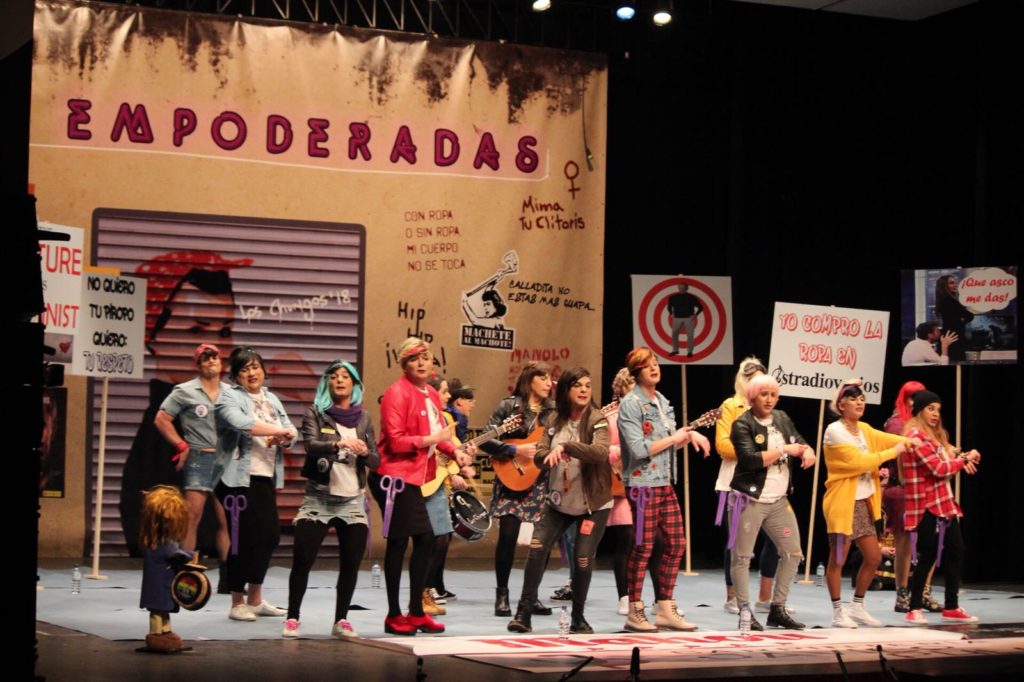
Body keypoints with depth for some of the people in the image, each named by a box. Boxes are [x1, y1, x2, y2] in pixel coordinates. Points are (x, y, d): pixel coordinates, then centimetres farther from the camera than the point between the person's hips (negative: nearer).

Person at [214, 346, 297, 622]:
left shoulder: (272, 399, 17)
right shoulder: (229, 397, -4)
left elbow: (291, 433, 11)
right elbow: (241, 423, -24)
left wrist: (284, 438, -12)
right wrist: (279, 430, -23)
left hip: (266, 478, 7)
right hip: (238, 479, -7)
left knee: (270, 535, 8)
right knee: (242, 539, -4)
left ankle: (255, 599, 23)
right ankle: (237, 603, 8)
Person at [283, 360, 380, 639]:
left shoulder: (363, 418, 10)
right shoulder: (315, 413, 2)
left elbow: (375, 461, 7)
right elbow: (311, 445, -16)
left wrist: (365, 452, -16)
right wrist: (340, 443, -34)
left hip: (353, 501, 3)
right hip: (319, 498, -3)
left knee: (351, 563, 0)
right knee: (302, 559, -6)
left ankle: (341, 620, 10)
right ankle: (292, 618, 5)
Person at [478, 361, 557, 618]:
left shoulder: (553, 410, 10)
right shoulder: (509, 407, -2)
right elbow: (485, 440, -8)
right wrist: (516, 450, -16)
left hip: (544, 481, 4)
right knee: (508, 534, -10)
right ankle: (502, 594, 6)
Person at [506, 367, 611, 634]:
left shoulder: (597, 420, -12)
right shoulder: (554, 420, 2)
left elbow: (600, 452, -30)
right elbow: (539, 456, -2)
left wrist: (565, 446, -40)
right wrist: (550, 455, -26)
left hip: (593, 504, -4)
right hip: (558, 501, 4)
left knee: (583, 560, -3)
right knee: (537, 549, -8)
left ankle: (578, 618, 17)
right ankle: (524, 613, 0)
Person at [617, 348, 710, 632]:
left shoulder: (662, 402, 15)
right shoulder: (631, 404, -10)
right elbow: (639, 449, -18)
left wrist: (689, 434, 3)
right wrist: (673, 438, -10)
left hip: (666, 483, 8)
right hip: (643, 484, -8)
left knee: (675, 545, 7)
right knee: (643, 548, -4)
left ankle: (665, 609, 16)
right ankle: (635, 613, 4)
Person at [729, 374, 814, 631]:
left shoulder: (782, 419, 11)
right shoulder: (743, 424, -9)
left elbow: (801, 443, 17)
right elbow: (750, 459, -22)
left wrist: (807, 452, -7)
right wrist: (784, 450, -17)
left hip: (779, 501, 7)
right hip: (751, 501, -7)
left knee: (793, 553, 8)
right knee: (742, 557, -3)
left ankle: (778, 609, 18)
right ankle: (745, 613, 5)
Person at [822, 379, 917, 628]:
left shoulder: (864, 429, 12)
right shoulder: (835, 431, -13)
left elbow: (887, 439, 5)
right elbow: (859, 460, -20)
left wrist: (907, 441, -14)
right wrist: (893, 452, -16)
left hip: (863, 502, 8)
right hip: (842, 502, -8)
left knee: (873, 557, 9)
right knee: (838, 559, -3)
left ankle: (857, 607, 22)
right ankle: (838, 612, 6)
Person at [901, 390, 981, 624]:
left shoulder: (934, 434, 18)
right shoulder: (916, 435, -14)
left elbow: (946, 460, 20)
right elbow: (938, 468, -17)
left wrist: (962, 458, 0)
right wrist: (964, 459, -5)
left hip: (944, 503, 10)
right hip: (927, 506, -10)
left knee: (955, 553, 10)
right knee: (927, 556, -7)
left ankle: (951, 608, 17)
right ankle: (915, 610, -1)